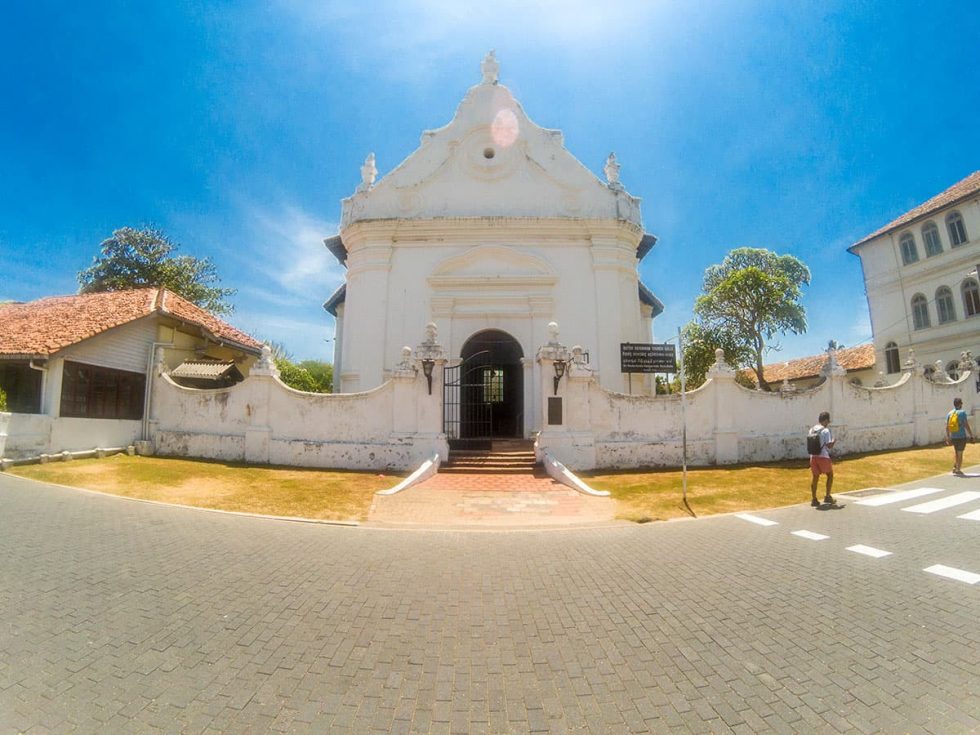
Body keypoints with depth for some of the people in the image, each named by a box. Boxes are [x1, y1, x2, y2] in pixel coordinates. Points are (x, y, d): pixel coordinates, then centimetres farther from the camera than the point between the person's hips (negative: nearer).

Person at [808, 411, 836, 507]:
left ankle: (813, 499, 10)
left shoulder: (812, 430, 8)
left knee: (815, 477, 10)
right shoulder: (826, 431, -11)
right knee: (830, 474, 16)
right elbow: (829, 446, -14)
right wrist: (833, 441, 5)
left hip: (813, 456, 5)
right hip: (823, 456, -5)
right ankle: (827, 496, 17)